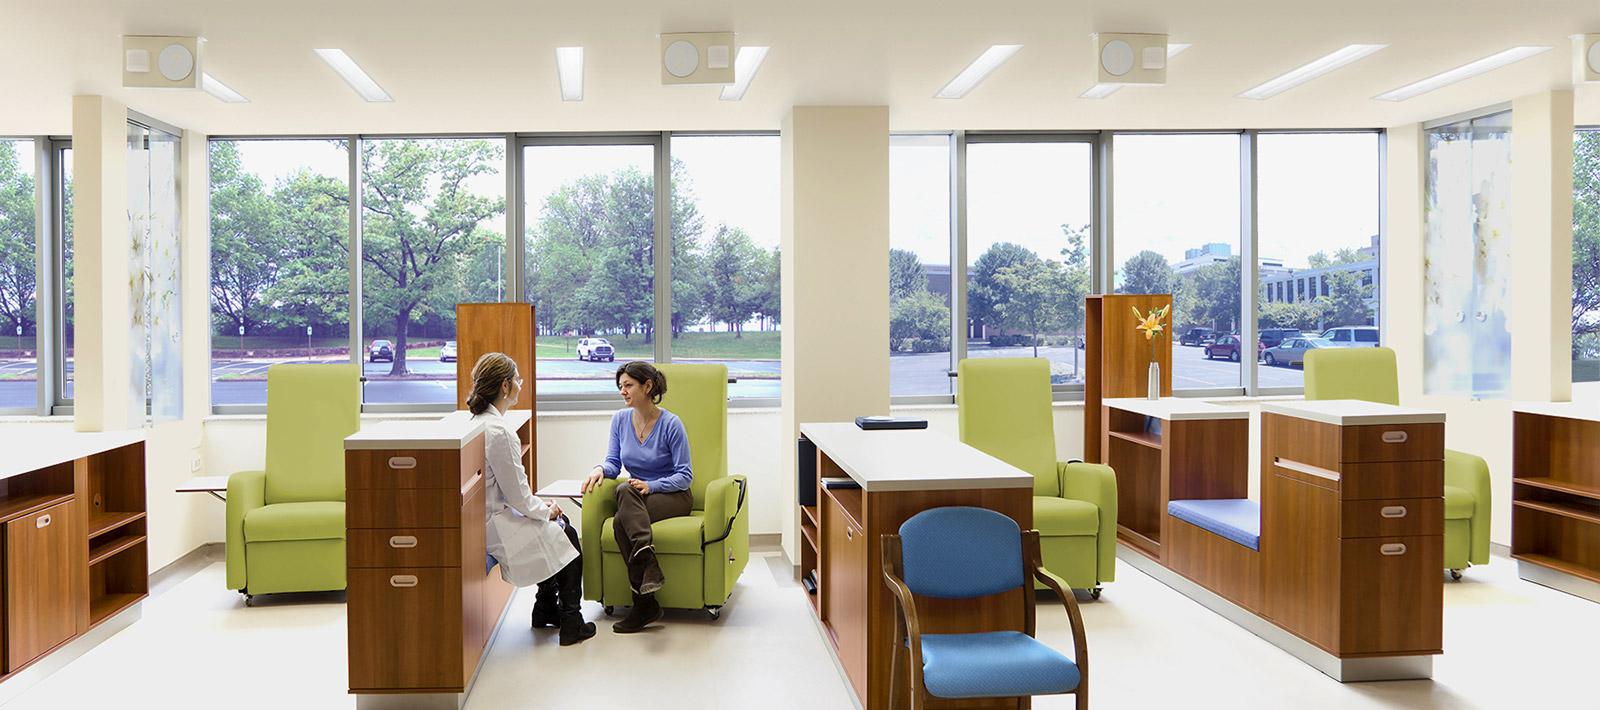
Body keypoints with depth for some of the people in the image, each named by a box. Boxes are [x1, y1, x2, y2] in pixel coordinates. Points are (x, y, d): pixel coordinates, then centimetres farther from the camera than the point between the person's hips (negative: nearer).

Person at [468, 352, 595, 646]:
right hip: (494, 525, -9)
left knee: (561, 523, 19)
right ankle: (571, 624, 18)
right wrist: (546, 511, -1)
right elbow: (517, 496, -20)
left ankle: (546, 611, 28)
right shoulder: (498, 431, -25)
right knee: (566, 535, 6)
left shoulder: (476, 421, 7)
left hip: (490, 513, 9)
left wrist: (540, 505, 12)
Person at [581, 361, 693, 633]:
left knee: (621, 523, -33)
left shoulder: (671, 424, -11)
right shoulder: (620, 419, 5)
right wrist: (600, 469, -15)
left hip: (673, 496, -4)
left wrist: (650, 486, -25)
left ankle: (644, 603, -37)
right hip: (636, 498, 5)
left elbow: (685, 475, -10)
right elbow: (614, 462, 8)